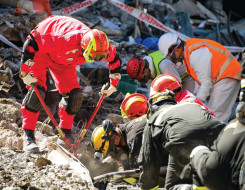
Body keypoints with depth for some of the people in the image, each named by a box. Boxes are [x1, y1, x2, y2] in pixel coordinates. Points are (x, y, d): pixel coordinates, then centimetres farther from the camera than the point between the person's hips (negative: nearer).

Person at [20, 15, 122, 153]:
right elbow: (32, 44, -36)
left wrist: (113, 84, 3)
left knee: (75, 95, -6)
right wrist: (26, 72, -31)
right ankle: (28, 136, -19)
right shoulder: (66, 40, -45)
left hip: (62, 60, 6)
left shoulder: (101, 47, -27)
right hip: (40, 50, -6)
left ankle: (65, 134, 7)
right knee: (38, 89, -22)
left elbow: (115, 60, -2)